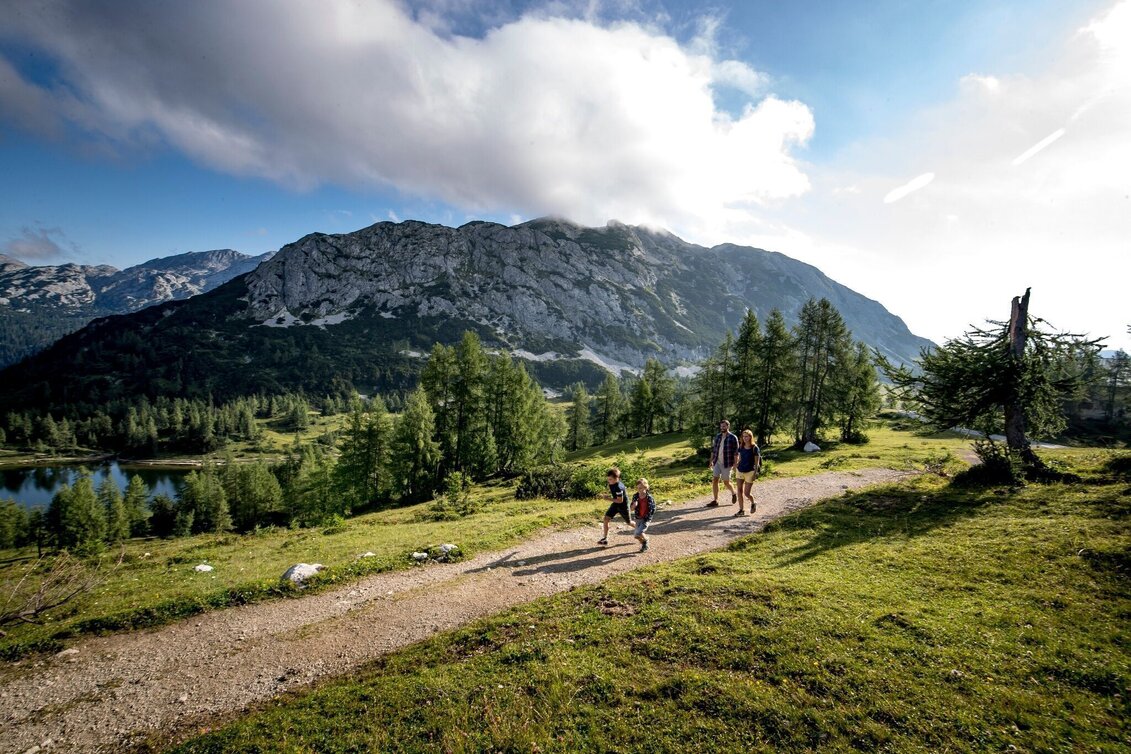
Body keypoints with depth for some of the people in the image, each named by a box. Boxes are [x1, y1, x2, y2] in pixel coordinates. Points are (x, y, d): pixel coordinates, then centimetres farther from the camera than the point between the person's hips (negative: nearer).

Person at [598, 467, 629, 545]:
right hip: (615, 504, 7)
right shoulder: (611, 484, -9)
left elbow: (620, 500, -29)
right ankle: (605, 538, 2)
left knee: (628, 522, 13)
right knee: (606, 518, -5)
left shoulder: (619, 487, -35)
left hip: (623, 505, -7)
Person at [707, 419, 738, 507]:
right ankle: (715, 501, 5)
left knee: (726, 482, 4)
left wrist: (735, 464, -14)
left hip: (727, 464, -5)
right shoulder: (717, 436, 7)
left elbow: (736, 452, -10)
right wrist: (711, 461, 12)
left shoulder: (733, 438, -9)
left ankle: (734, 493, 34)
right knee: (714, 480, -2)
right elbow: (713, 449, 13)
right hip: (717, 462, 5)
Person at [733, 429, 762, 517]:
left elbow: (756, 462, -8)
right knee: (740, 490, 1)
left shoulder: (754, 448, -10)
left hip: (750, 472, -5)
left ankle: (753, 503, 30)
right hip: (740, 471, 5)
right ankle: (741, 510, 10)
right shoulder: (741, 447, 4)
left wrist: (755, 473, -11)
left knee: (747, 493, -2)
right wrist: (736, 466, 12)